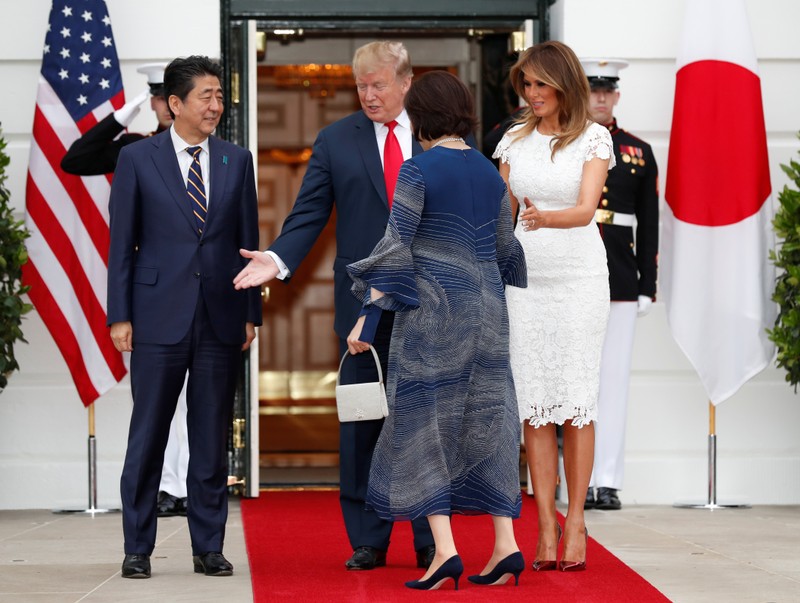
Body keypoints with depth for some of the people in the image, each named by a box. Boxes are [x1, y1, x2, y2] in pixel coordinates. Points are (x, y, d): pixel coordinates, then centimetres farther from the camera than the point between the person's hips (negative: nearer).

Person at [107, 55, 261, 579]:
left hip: (221, 318, 2)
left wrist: (252, 312, 5)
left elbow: (248, 240, 10)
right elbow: (121, 242, 1)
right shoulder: (137, 159, 1)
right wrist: (120, 315, -4)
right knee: (148, 437, 2)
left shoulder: (237, 161, 9)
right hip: (159, 316, -2)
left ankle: (209, 547, 14)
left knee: (214, 439, 6)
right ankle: (138, 549, 11)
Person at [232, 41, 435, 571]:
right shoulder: (336, 140, 8)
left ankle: (431, 541, 10)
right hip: (365, 302, 1)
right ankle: (368, 541, 12)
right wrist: (278, 260, -13)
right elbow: (310, 214, 3)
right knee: (361, 425, 4)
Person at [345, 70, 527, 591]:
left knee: (425, 420, -1)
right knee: (486, 420, 9)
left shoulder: (420, 169, -9)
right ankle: (506, 545, 4)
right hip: (486, 311, 6)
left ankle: (445, 550, -9)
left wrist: (369, 316, -11)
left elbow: (395, 245, -13)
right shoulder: (491, 172, 9)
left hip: (432, 308, -6)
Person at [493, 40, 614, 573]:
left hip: (579, 275, -3)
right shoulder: (516, 139, 9)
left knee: (576, 399, -4)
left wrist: (546, 218, -36)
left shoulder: (594, 138, -3)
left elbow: (585, 209, -16)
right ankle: (546, 525, 3)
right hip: (526, 276, 4)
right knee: (533, 401, 0)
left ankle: (575, 519, 3)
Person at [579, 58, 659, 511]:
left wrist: (648, 286, 4)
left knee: (615, 378, 2)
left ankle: (609, 481, 5)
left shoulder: (639, 152, 11)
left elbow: (649, 227, 10)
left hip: (621, 279, 2)